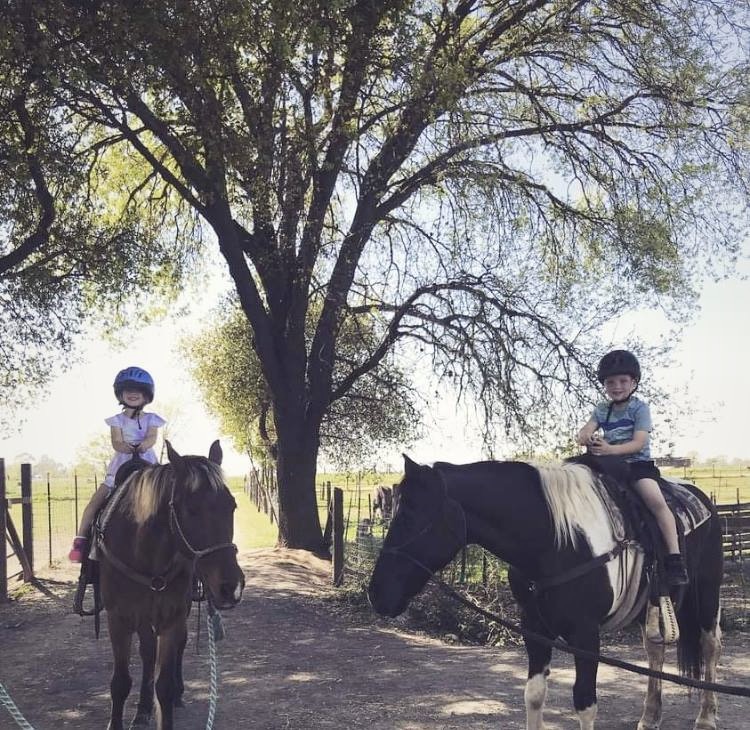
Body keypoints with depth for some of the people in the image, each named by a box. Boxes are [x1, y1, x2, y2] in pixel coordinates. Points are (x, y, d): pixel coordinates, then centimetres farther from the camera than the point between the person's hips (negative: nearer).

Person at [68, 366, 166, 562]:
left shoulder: (151, 419, 8)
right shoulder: (118, 420, 6)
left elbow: (152, 437, -9)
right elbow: (116, 442, -8)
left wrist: (143, 445, -33)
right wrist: (127, 447, -32)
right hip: (121, 466, 0)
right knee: (96, 500, -12)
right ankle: (80, 540, -8)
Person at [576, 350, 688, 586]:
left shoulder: (640, 408, -2)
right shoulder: (601, 409, 13)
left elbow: (639, 443, -13)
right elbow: (586, 430, 0)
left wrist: (611, 449, -28)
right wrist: (584, 437, -26)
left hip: (637, 462, -5)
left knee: (656, 500, -28)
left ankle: (674, 558, -28)